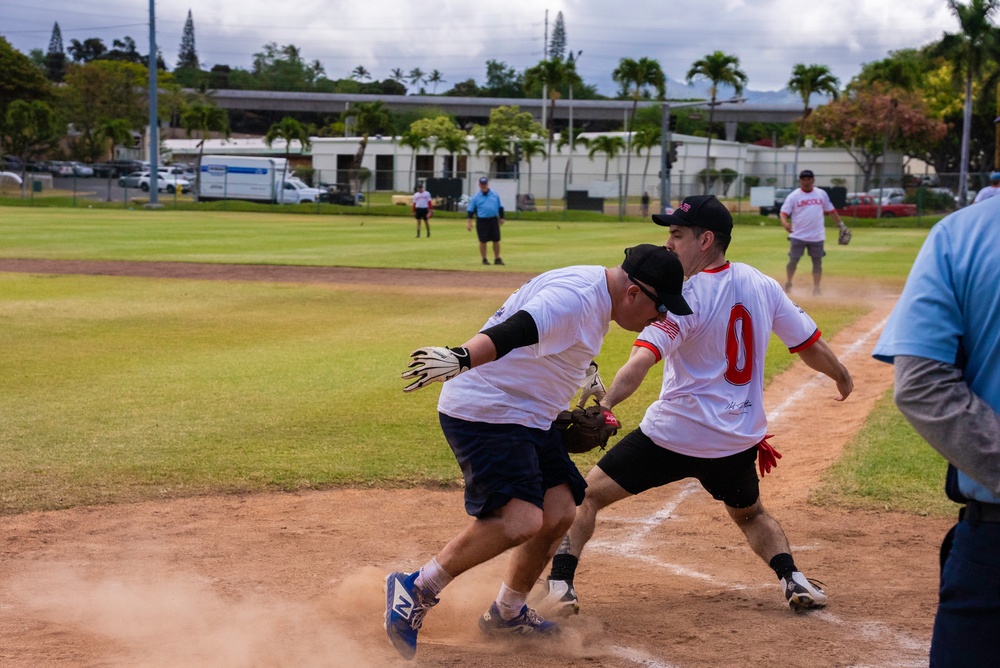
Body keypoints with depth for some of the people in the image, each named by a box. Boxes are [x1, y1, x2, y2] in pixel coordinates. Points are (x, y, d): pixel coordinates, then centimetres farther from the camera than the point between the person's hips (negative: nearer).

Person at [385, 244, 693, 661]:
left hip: (529, 418, 11)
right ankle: (417, 588, -11)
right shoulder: (575, 297, -23)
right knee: (522, 519, -23)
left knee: (559, 513, 9)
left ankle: (507, 613, 26)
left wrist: (584, 369, 37)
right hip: (485, 412, -11)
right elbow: (512, 331, -39)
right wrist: (461, 358, -53)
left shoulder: (599, 297, 9)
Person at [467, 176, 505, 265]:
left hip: (493, 220, 2)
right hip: (481, 221, -2)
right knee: (483, 241, 0)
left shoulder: (495, 194, 7)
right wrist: (469, 222, -7)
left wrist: (501, 218, 11)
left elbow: (500, 207, 14)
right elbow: (471, 210, 0)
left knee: (496, 240, 3)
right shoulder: (476, 197, 0)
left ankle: (497, 259, 14)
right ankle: (484, 259, 12)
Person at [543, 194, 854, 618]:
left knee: (588, 493, 6)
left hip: (673, 435, -6)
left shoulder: (684, 297, -17)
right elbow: (810, 345, 9)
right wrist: (842, 377, 27)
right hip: (739, 439, 6)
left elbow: (642, 360, -30)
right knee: (750, 514, 32)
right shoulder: (763, 286, 0)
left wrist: (604, 404, -40)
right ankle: (792, 578, 10)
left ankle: (561, 586, -7)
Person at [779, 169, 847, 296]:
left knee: (817, 262, 4)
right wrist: (784, 223, -29)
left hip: (817, 236, 2)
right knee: (793, 261, -1)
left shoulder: (822, 194, 6)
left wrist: (840, 223, 13)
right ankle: (788, 283, 21)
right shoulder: (794, 196, -3)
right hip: (798, 236, -2)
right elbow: (784, 212, -9)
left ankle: (816, 288, 12)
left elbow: (830, 209, 16)